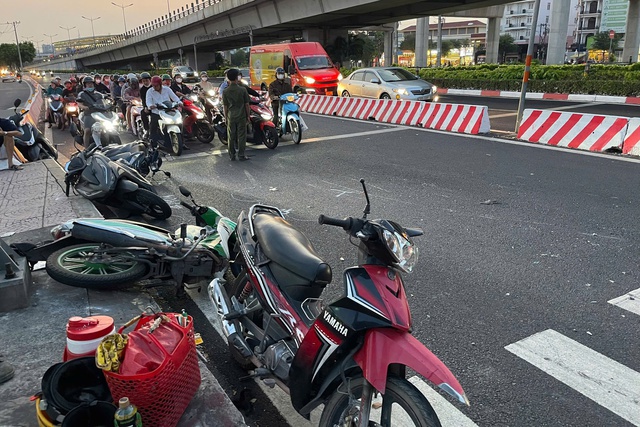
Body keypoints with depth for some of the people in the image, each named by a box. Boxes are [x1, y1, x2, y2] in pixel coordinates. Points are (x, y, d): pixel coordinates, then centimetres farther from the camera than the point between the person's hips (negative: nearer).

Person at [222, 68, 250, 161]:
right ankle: (241, 155, 6)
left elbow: (225, 107, 1)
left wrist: (226, 117, 11)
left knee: (231, 136, 9)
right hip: (241, 116, -2)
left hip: (231, 117, 2)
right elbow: (246, 104, -3)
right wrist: (248, 115, 8)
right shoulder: (242, 90, -8)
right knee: (241, 136, 4)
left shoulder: (225, 92, -3)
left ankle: (232, 155, 13)